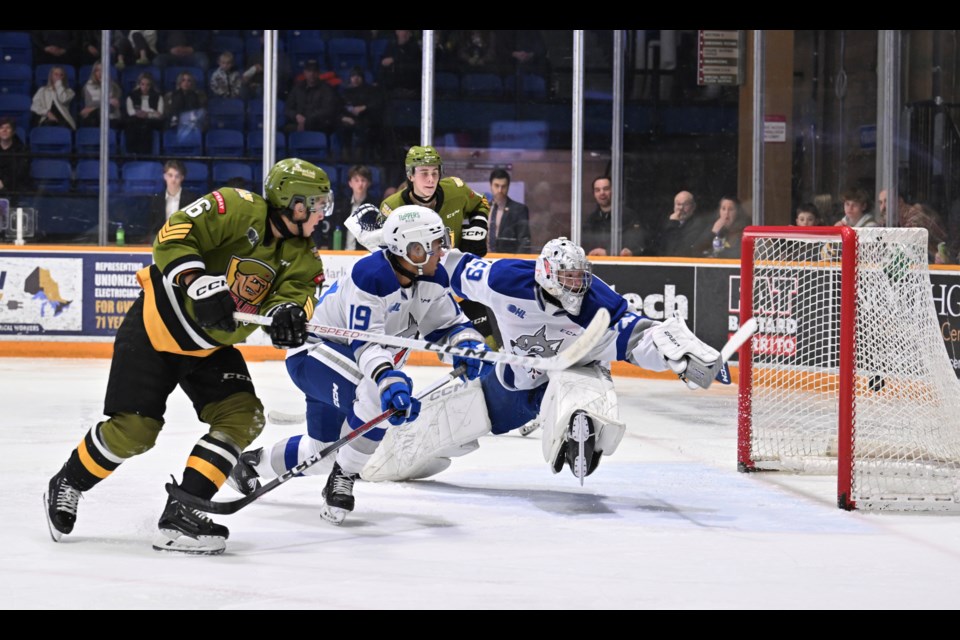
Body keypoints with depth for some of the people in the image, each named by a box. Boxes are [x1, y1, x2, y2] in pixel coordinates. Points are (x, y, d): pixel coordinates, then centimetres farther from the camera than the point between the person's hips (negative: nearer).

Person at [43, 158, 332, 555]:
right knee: (133, 429, -8)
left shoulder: (301, 255, -1)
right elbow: (173, 238, -26)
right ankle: (67, 485, 20)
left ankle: (180, 516, -10)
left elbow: (295, 293, -17)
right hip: (157, 328, -7)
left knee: (243, 417, -12)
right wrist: (200, 285, -38)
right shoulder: (238, 210, -20)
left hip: (212, 347, 7)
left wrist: (286, 314, -40)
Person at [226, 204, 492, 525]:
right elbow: (364, 344, -37)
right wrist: (389, 381, -53)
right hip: (314, 352, -9)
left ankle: (254, 461, 43)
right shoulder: (370, 275, -32)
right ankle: (343, 478, -19)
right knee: (380, 395, -37)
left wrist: (468, 345, -20)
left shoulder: (433, 278, -8)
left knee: (319, 454, 16)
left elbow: (448, 324, 2)